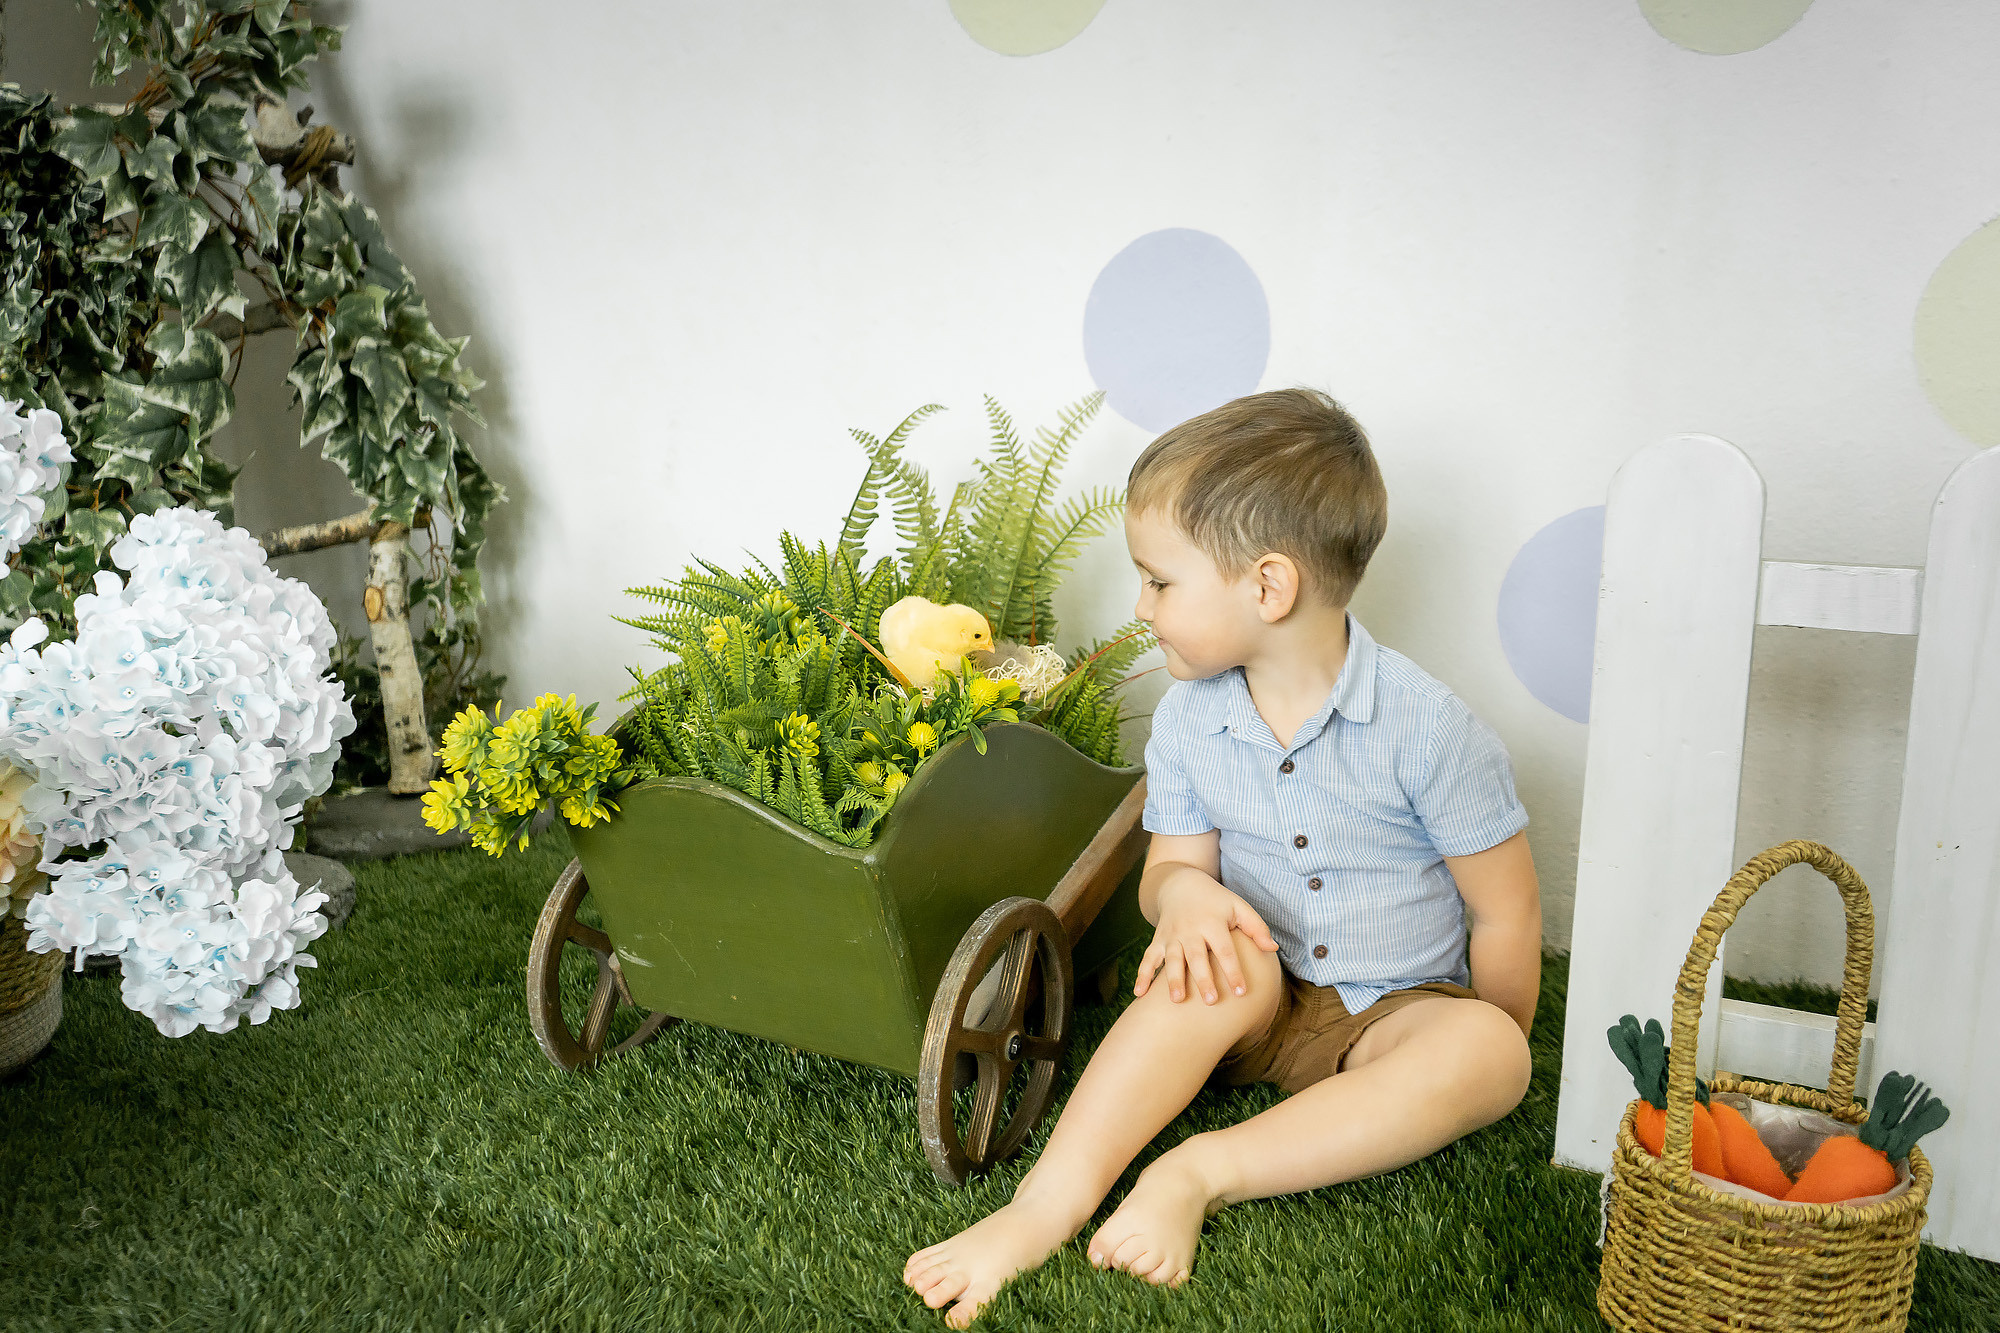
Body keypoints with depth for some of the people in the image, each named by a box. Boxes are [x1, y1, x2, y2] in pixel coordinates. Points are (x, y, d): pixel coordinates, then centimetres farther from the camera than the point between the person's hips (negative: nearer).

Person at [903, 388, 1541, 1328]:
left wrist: (1474, 1067, -7)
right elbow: (1172, 864, 3)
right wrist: (1182, 893, -21)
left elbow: (1504, 915, -9)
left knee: (1487, 1047, -32)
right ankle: (1049, 1204, -38)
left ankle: (1201, 1172, -33)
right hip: (1249, 1008, 2)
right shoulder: (1186, 722, -5)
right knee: (1228, 947, -32)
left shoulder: (1429, 728, -17)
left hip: (1395, 1013, -1)